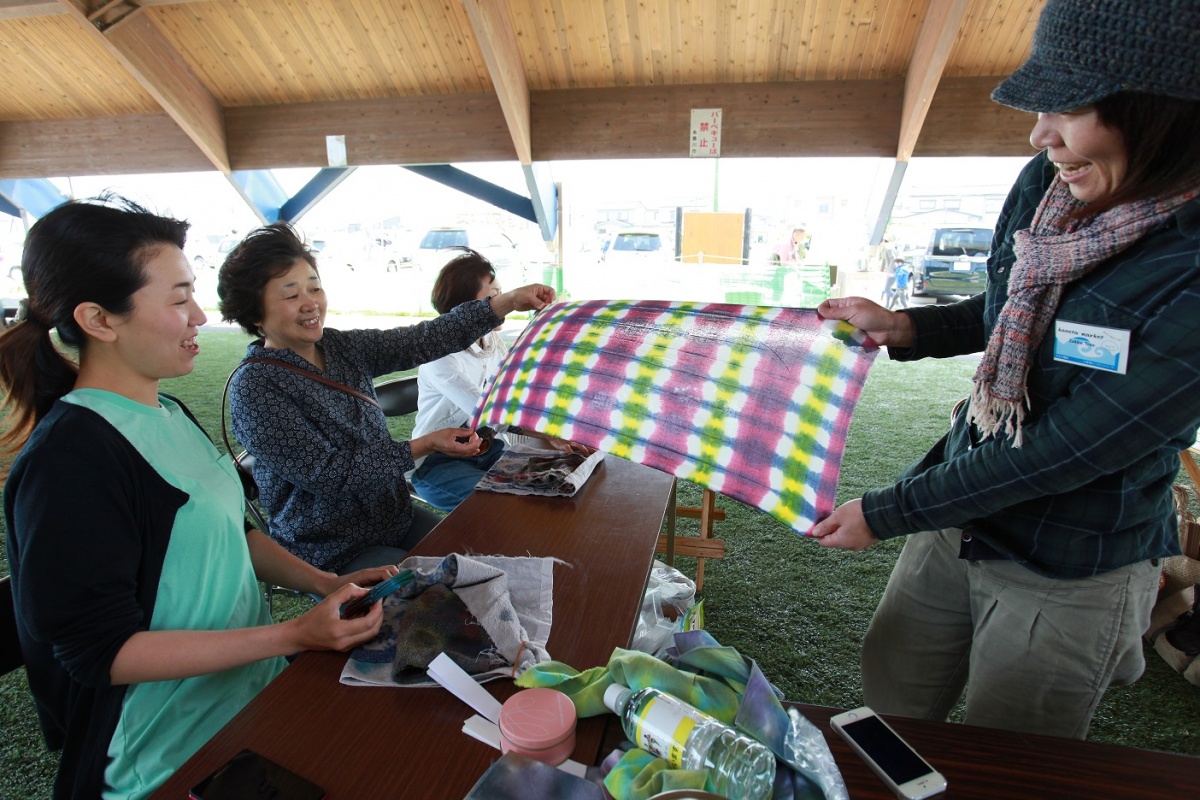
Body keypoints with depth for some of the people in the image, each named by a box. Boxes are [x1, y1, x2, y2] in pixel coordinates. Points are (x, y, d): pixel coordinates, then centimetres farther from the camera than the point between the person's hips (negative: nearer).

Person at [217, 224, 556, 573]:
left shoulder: (341, 346, 0)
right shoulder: (254, 387, -17)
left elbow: (421, 341, -11)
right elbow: (327, 473, -21)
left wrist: (507, 301, -20)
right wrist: (423, 446, -21)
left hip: (395, 516, 6)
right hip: (333, 556, -6)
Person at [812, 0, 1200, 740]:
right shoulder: (1048, 183, -7)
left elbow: (1061, 452, -24)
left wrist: (885, 514, -18)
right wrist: (904, 327, -5)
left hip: (1070, 578, -5)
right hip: (957, 517, 6)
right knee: (887, 704, 22)